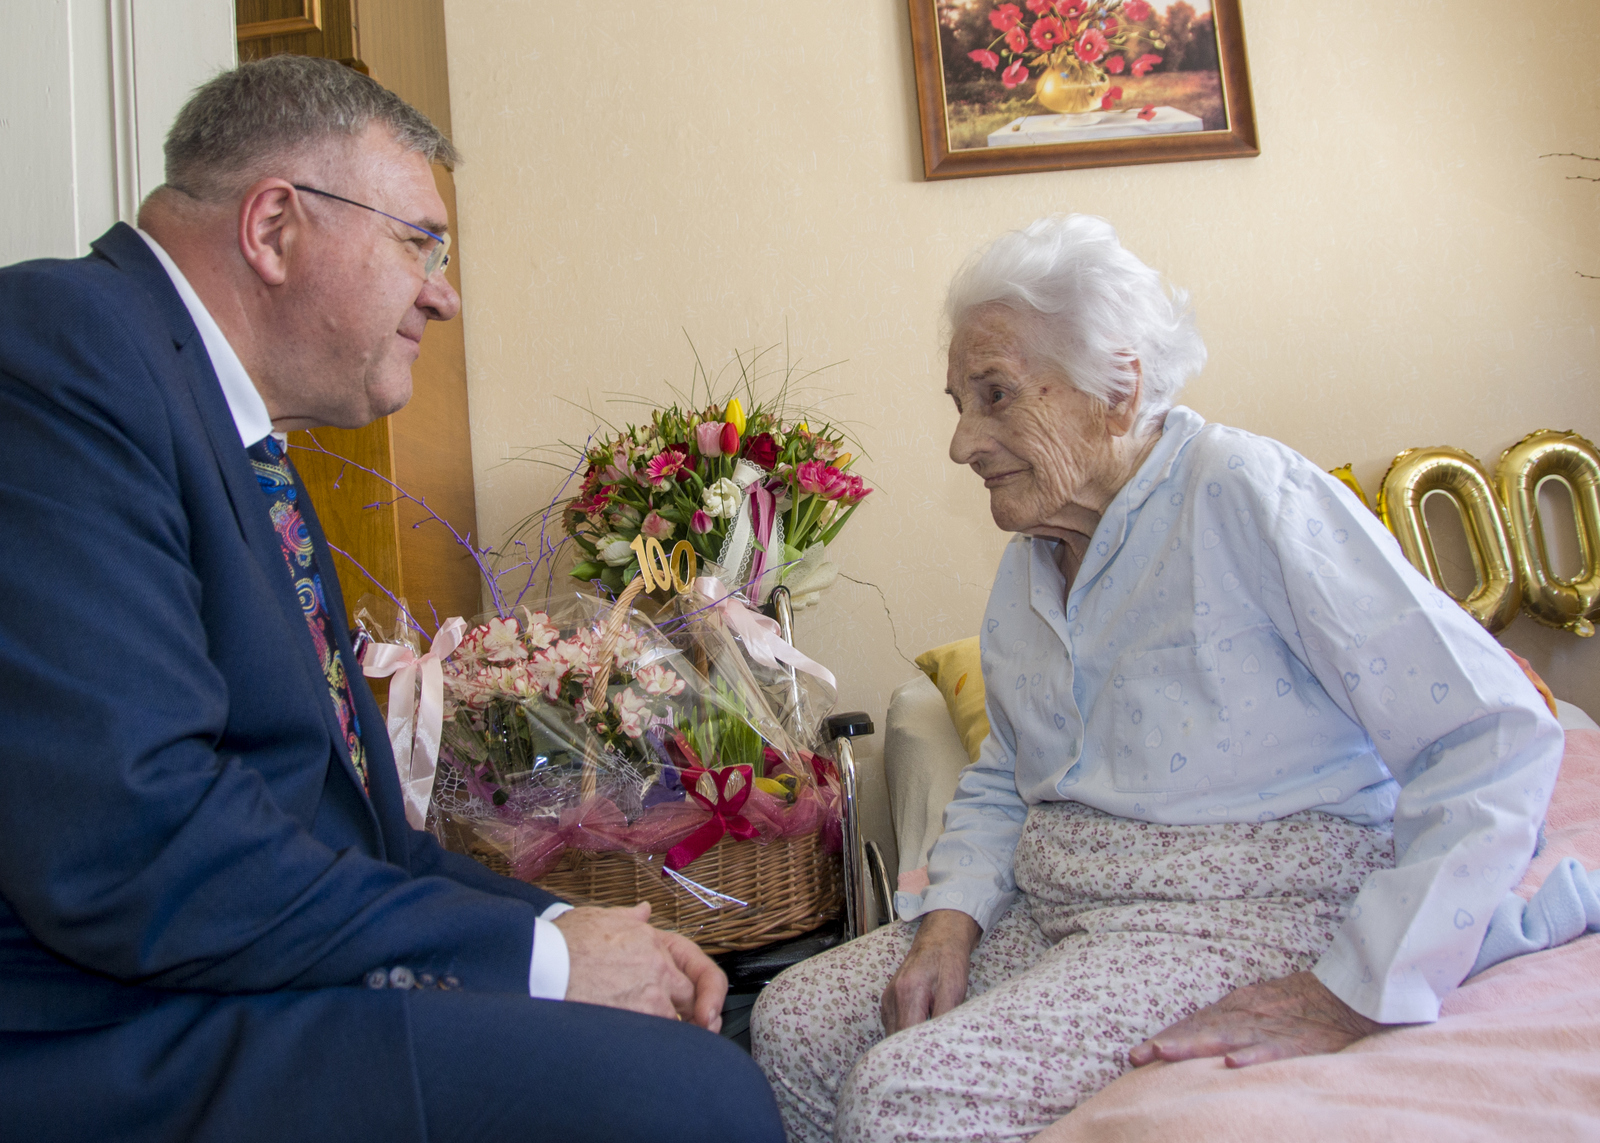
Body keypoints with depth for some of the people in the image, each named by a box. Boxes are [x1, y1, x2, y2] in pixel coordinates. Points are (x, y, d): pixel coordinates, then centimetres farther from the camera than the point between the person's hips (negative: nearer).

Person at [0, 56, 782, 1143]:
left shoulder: (244, 444, 15)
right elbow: (132, 852, -25)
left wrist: (565, 922, 0)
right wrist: (541, 952, -16)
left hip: (288, 982, 9)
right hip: (139, 1048, -9)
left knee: (698, 1034, 5)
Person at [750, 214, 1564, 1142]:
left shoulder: (1246, 493, -15)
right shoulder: (1030, 562, 11)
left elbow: (1500, 739, -19)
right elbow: (1004, 780, 19)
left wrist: (1351, 997, -21)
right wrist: (951, 918, -1)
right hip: (1054, 914, 8)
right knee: (793, 1023, -3)